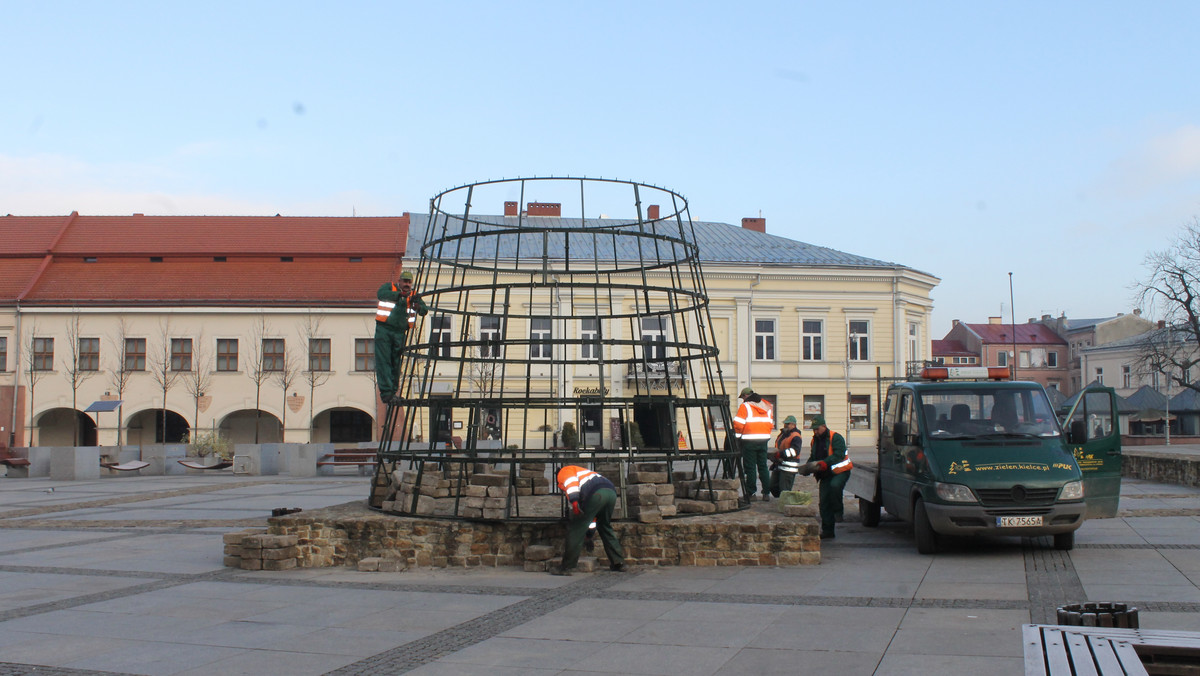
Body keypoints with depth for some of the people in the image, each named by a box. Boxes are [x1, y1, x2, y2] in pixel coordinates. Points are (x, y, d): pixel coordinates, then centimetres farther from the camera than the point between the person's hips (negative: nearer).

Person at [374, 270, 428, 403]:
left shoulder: (413, 295, 14)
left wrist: (418, 306, -19)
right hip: (384, 329, -3)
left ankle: (393, 392, 13)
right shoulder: (390, 287, 4)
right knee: (383, 361, -8)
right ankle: (385, 391, -9)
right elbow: (380, 294, -18)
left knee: (396, 363, 6)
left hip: (400, 332, 3)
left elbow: (424, 310, 5)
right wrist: (399, 294, -28)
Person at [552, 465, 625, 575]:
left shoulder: (563, 472, 25)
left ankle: (566, 567, -1)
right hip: (612, 492, 8)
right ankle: (618, 563, 27)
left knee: (576, 529, 0)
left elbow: (570, 481, -3)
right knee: (605, 527, 28)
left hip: (596, 494, -8)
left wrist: (574, 501, -16)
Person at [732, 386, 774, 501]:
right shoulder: (767, 406, 13)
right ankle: (766, 493, 8)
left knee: (750, 467, 1)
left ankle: (750, 493, 3)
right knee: (763, 466, 11)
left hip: (749, 440, -5)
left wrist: (738, 435, 4)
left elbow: (738, 424, -11)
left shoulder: (745, 406, -6)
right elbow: (771, 423, 14)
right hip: (764, 440, 5)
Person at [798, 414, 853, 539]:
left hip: (840, 472, -7)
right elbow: (812, 458, 22)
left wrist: (824, 463, -37)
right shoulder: (814, 441, 13)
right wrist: (807, 467, 0)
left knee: (834, 485, -38)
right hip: (825, 475, 7)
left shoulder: (835, 438, -12)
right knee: (823, 502, 2)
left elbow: (839, 455, -25)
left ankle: (838, 511, -15)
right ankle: (827, 530, 10)